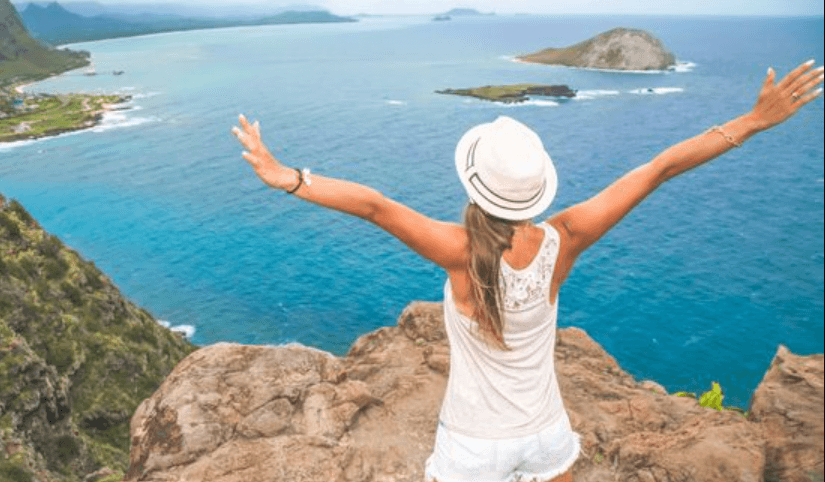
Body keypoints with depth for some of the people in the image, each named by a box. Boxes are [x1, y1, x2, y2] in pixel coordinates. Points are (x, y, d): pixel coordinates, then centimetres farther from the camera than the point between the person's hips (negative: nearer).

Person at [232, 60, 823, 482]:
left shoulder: (463, 252, -31)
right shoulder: (562, 241, -21)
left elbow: (374, 205, -41)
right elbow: (659, 169, -17)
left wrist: (288, 178, -41)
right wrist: (754, 120, -12)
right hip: (545, 431, 3)